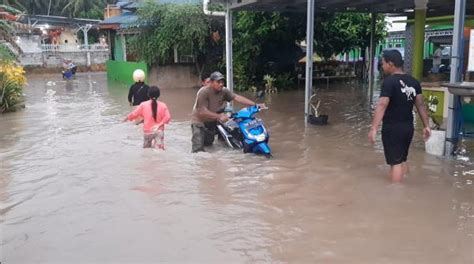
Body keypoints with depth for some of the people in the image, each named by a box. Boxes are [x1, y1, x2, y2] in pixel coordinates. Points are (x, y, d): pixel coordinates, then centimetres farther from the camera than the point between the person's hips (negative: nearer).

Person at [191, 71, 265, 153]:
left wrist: (255, 105, -26)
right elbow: (202, 112, -31)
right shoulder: (203, 92, -27)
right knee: (198, 149, -17)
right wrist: (218, 116, -39)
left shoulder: (223, 91, -10)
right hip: (200, 122, -6)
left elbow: (237, 98, -18)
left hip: (212, 122, 6)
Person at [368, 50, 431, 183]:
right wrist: (426, 126, 13)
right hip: (408, 127, 7)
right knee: (402, 160, 19)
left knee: (395, 163, -2)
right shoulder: (413, 82, 7)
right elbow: (420, 105, 9)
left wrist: (374, 128, -29)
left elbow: (382, 105, -24)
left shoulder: (390, 81, -15)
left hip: (392, 128, -7)